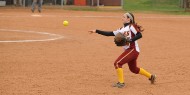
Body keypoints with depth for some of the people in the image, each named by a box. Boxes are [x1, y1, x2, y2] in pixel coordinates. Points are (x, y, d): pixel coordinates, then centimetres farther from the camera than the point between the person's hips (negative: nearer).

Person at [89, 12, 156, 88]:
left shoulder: (131, 26, -7)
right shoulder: (121, 30, 15)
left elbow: (139, 35, -18)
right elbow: (109, 33, 12)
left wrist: (129, 40, -26)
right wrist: (96, 31, 8)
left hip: (133, 50, -9)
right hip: (128, 50, 9)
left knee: (117, 63, -14)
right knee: (133, 69, 21)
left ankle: (121, 82, -9)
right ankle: (151, 76, 36)